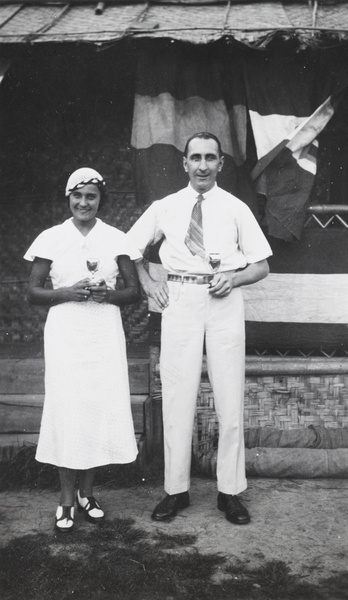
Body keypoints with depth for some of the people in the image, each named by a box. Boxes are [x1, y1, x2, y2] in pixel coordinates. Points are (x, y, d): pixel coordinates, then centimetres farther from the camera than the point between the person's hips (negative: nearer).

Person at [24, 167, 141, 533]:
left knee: (103, 406, 2)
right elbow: (33, 292, 3)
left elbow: (134, 291, 8)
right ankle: (66, 499, 11)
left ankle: (86, 492, 19)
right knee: (67, 408, -2)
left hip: (105, 333, 1)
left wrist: (108, 293, -12)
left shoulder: (116, 239, 5)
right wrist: (67, 292, -14)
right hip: (65, 333, -1)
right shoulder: (51, 238, 3)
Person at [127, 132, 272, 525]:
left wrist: (234, 278, -11)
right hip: (179, 301, 1)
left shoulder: (236, 209, 6)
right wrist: (148, 283, 6)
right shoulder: (164, 208, 9)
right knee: (177, 397, 2)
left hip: (224, 301, 0)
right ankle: (176, 490, 14)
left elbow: (262, 265, 8)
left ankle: (230, 492, 15)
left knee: (229, 398, 3)